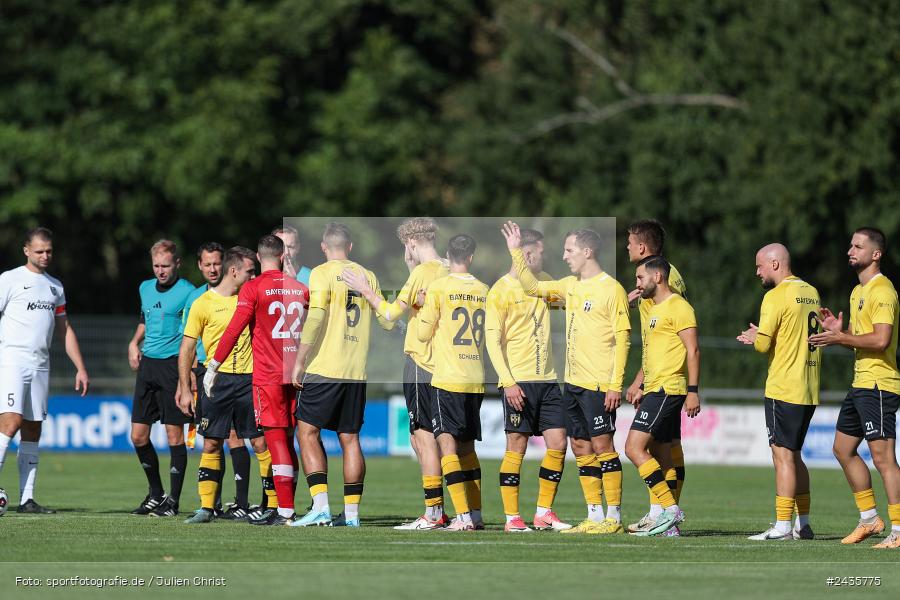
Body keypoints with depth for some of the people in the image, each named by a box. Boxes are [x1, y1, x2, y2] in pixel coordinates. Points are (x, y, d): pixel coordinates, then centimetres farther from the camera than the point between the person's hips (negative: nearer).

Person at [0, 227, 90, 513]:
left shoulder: (55, 286, 18)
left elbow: (65, 330, 23)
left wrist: (80, 368, 18)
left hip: (40, 366, 6)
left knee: (33, 430, 3)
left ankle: (27, 499, 4)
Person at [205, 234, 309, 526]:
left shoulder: (253, 288, -6)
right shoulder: (300, 288, 10)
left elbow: (233, 331, -9)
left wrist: (212, 367, -3)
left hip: (268, 376, -5)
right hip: (295, 374, 5)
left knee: (275, 440, -7)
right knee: (287, 441, 11)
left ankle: (285, 511, -11)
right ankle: (286, 507, 11)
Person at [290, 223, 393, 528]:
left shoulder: (322, 273, -4)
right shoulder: (367, 277, 11)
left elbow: (315, 318, -15)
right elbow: (387, 321, 15)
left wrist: (300, 361, -11)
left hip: (325, 367, -5)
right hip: (357, 372, 5)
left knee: (307, 432, -1)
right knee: (350, 438, 9)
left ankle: (320, 506, -13)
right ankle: (351, 512, 7)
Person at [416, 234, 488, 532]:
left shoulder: (438, 287, -6)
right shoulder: (483, 290, 8)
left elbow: (424, 333, -2)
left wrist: (424, 309, 17)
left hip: (448, 379, -5)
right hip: (476, 381, 5)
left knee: (447, 443, -8)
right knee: (467, 446, 16)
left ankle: (463, 517, -19)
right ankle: (476, 515, 16)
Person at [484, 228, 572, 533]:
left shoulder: (543, 281, 14)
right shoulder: (501, 290, -6)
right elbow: (492, 339, -9)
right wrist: (508, 382, -17)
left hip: (547, 379, 6)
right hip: (519, 382, -6)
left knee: (558, 443, 1)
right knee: (516, 447, -4)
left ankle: (544, 512, 9)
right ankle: (512, 517, 1)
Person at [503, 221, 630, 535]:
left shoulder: (611, 289, -9)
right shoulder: (570, 286, 13)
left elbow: (622, 338, -12)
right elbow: (533, 287, 24)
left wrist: (615, 385, -17)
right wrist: (516, 251, 15)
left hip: (599, 385, -8)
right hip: (573, 383, 8)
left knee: (602, 445, -8)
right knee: (581, 448, 8)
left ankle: (614, 518, -6)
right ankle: (595, 517, 12)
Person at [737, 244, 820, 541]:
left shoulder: (776, 296, -12)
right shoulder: (811, 292, 13)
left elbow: (763, 345, -16)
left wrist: (756, 337, 8)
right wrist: (761, 337, 18)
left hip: (784, 390, -8)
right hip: (810, 390, 8)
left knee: (783, 455, -7)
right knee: (793, 455, 15)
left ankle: (782, 526, -9)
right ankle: (803, 524, 15)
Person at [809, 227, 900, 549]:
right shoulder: (858, 292, 18)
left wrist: (841, 338, -18)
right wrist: (839, 330, 7)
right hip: (860, 383, 11)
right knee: (843, 449, 16)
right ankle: (869, 519, 23)